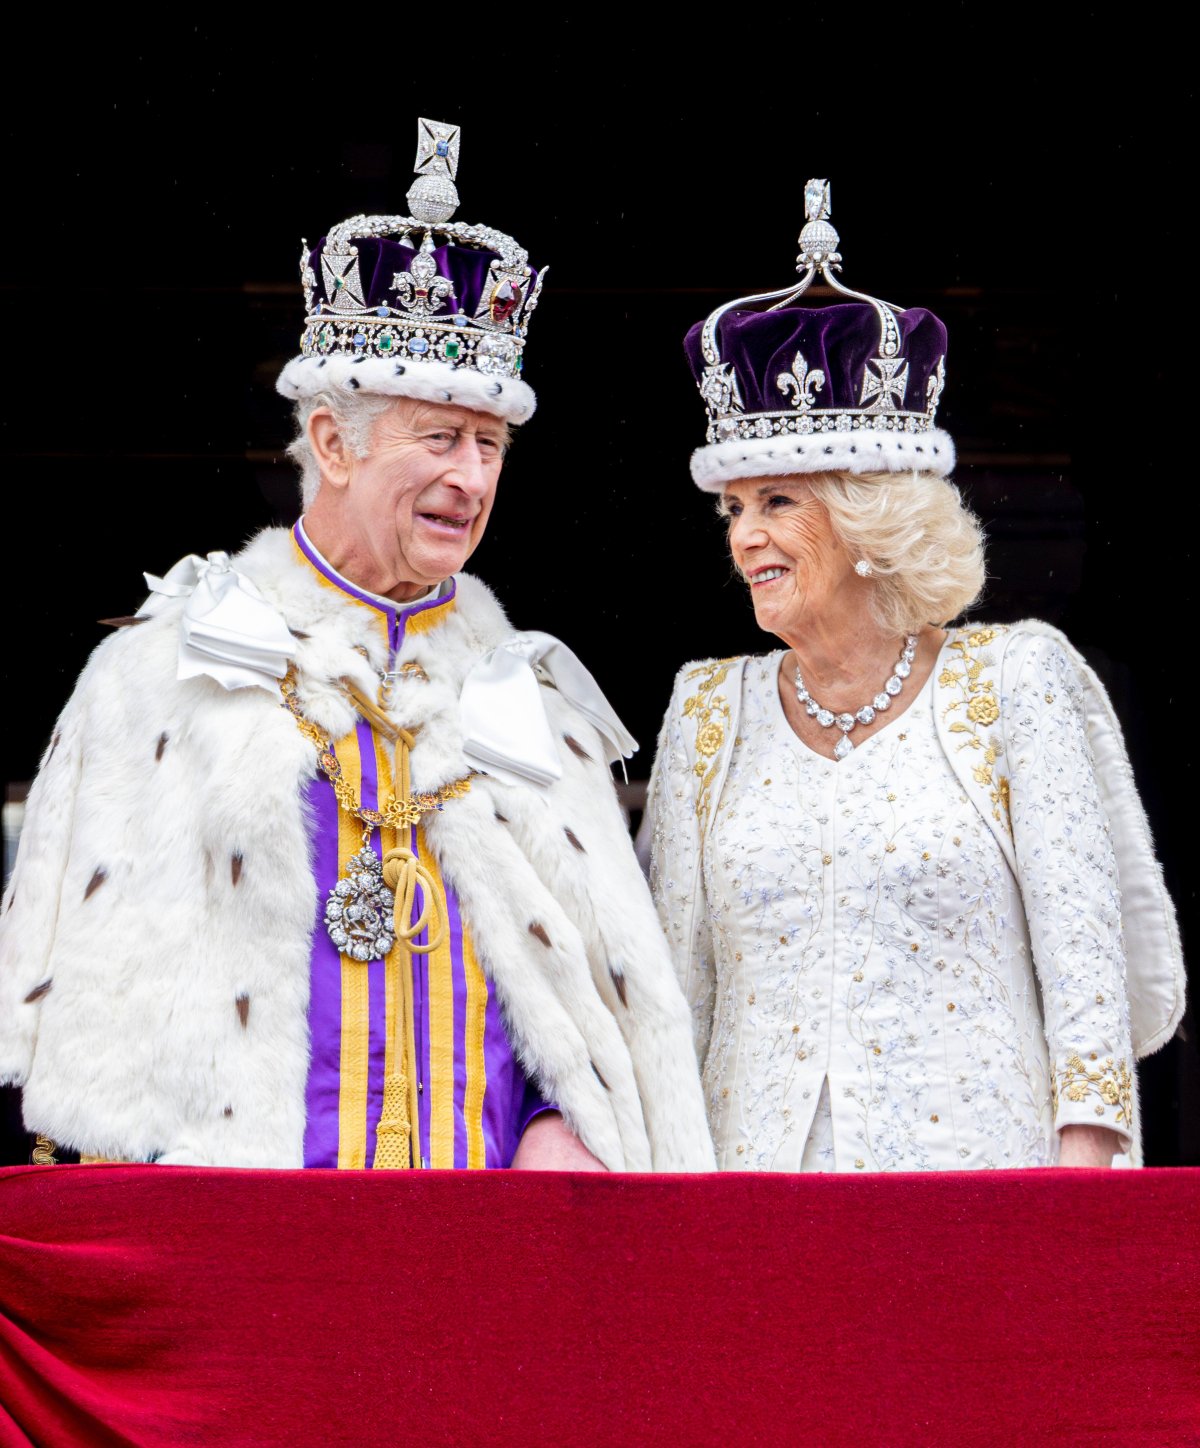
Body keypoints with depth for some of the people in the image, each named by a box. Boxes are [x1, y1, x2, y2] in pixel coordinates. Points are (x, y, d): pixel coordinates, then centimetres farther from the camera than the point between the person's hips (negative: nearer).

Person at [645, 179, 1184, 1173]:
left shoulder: (1014, 681, 1)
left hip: (975, 1173, -3)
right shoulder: (709, 710, 11)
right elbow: (675, 988, 14)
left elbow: (1091, 961, -2)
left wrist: (1079, 1216, -8)